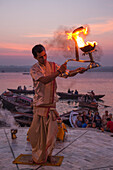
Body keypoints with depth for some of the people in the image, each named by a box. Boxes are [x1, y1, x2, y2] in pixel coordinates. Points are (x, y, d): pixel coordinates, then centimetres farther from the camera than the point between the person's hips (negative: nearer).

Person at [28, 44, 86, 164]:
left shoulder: (53, 66, 8)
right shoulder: (34, 69, -5)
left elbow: (67, 73, 6)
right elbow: (44, 80, -22)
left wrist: (78, 71, -15)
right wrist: (58, 72, -31)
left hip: (51, 104, 3)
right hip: (40, 105, -3)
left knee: (51, 131, 5)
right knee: (38, 131, 2)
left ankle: (48, 154, 23)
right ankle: (38, 156, 20)